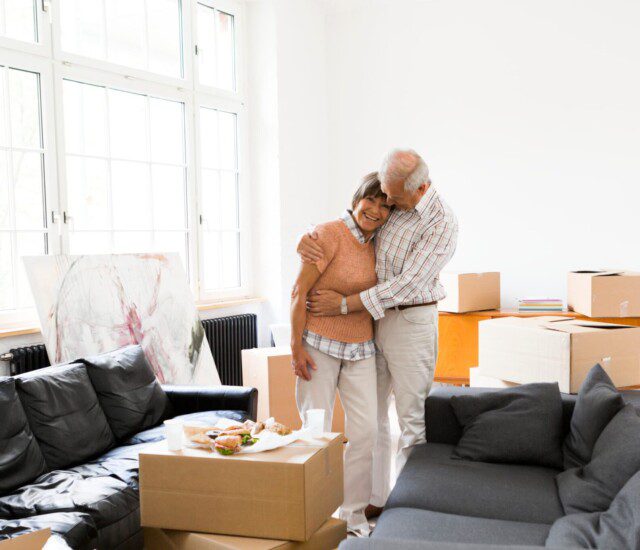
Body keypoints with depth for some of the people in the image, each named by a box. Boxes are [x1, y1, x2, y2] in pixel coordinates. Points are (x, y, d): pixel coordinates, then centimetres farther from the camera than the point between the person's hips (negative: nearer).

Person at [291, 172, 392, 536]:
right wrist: (296, 348, -15)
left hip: (361, 349, 6)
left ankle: (354, 514, 19)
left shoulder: (373, 246, 8)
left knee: (365, 430, 4)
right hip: (320, 344, -6)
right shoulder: (329, 234, -13)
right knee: (317, 430, 3)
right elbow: (299, 292, -13)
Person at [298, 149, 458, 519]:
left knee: (414, 420, 1)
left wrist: (345, 304, -22)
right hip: (372, 318, 7)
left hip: (411, 321, -6)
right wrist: (308, 241, -14)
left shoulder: (442, 223, -16)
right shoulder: (384, 202, 2)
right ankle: (375, 499, 25)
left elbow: (408, 284, -21)